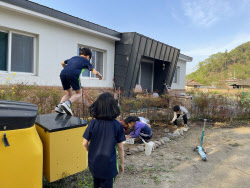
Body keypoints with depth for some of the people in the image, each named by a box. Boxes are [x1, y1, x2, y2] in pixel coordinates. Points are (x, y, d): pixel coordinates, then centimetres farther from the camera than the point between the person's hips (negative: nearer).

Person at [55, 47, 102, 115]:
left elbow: (62, 63, 48)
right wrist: (100, 76, 34)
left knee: (68, 94, 20)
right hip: (73, 74, -5)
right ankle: (67, 103, -14)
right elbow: (95, 72, 13)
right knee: (78, 93, 11)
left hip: (63, 73, 6)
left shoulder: (73, 58, 34)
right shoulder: (86, 61, 20)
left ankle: (59, 106, -3)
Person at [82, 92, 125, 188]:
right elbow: (120, 147, -10)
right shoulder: (117, 125, -17)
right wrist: (122, 163, 5)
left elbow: (84, 143, -6)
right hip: (108, 164, -2)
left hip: (94, 163, 3)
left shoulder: (93, 123, -13)